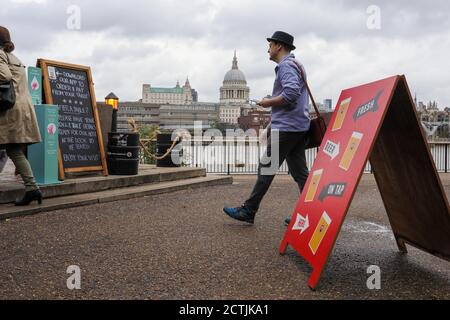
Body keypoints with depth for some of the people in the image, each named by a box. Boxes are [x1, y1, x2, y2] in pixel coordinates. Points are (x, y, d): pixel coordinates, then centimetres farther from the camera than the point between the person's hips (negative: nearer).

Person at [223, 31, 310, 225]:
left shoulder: (286, 65, -10)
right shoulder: (295, 64, 23)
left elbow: (291, 93, -24)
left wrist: (268, 103, -11)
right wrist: (273, 102, 14)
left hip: (286, 127, -10)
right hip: (298, 127, 10)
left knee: (266, 169, -4)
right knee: (299, 171, 8)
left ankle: (248, 211, 4)